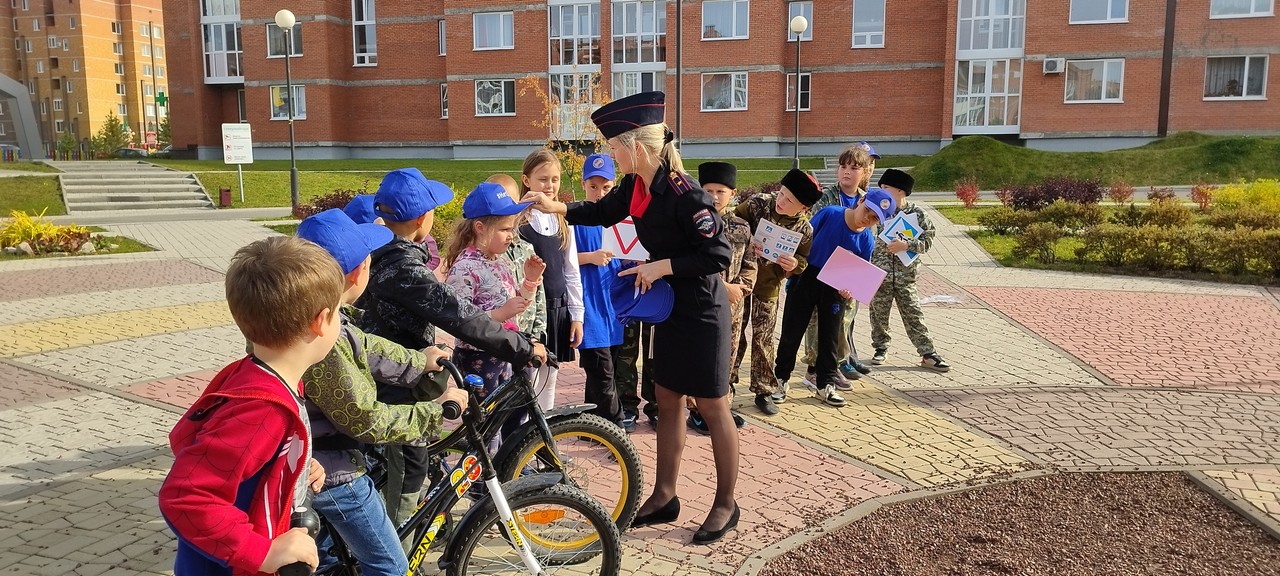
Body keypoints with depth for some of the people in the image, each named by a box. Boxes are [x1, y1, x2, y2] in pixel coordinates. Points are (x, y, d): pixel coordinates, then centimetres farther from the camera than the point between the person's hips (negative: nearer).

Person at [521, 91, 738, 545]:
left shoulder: (683, 194, -25)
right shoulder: (636, 186, 1)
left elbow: (719, 254, -25)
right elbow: (604, 212, 20)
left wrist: (662, 266, -22)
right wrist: (556, 208, 11)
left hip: (701, 312, -9)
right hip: (669, 308, 9)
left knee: (712, 407, 4)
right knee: (667, 401, 15)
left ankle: (726, 503, 21)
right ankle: (664, 497, 29)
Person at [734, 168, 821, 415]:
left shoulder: (804, 230, -10)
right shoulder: (757, 204, -13)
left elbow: (802, 261, 3)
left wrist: (794, 264, -21)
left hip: (767, 288, 0)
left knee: (763, 340, 7)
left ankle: (765, 390, 21)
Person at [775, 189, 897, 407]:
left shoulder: (866, 240, -7)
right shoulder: (829, 214, -13)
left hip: (837, 288, 2)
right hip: (806, 278, -2)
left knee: (829, 336, 10)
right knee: (792, 331, 5)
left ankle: (825, 385, 25)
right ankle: (780, 378, 23)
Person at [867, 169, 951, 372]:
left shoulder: (917, 214, -3)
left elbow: (927, 240, -4)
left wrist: (906, 245, -19)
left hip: (905, 275, -2)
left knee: (914, 315, 1)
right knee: (879, 314, 10)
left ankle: (927, 354, 6)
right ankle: (881, 348, 27)